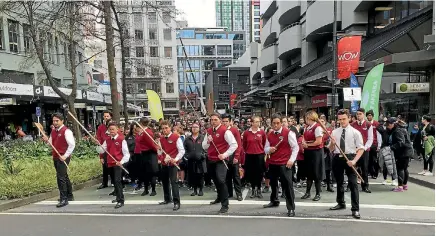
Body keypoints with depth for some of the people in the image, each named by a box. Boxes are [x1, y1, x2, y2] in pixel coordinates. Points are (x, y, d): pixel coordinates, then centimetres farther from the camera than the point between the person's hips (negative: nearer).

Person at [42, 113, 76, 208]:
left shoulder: (66, 131, -14)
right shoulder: (53, 131, 10)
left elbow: (72, 145, -19)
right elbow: (52, 143, 20)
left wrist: (65, 156, -21)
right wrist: (47, 140, -2)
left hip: (63, 158, -8)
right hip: (55, 157, 9)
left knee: (61, 177, -12)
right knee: (64, 176, 18)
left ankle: (64, 199, -6)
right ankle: (69, 196, 32)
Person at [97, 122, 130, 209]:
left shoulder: (121, 140, -8)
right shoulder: (107, 140, 10)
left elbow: (126, 153, -10)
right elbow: (101, 150, 4)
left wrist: (121, 162, -21)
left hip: (118, 163, -6)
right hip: (110, 163, 7)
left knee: (118, 181, -14)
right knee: (114, 181, 18)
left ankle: (121, 201, -10)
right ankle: (118, 197, 36)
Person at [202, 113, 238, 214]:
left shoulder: (225, 131, -13)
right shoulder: (209, 131, 8)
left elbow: (234, 145, -15)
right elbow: (204, 146, 11)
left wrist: (225, 154, -20)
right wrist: (208, 142, -11)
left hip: (221, 160, -7)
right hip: (211, 160, 7)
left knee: (221, 180, -19)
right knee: (215, 180, 21)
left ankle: (225, 205, -9)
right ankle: (220, 197, 46)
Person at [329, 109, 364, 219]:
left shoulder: (355, 132, -3)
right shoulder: (334, 132, 7)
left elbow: (361, 148, -7)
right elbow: (331, 149, 10)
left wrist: (354, 160, -20)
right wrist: (332, 143, -12)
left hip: (350, 158, -4)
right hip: (337, 158, 4)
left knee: (353, 183, -5)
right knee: (339, 182, 18)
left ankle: (355, 209, 4)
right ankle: (341, 203, 37)